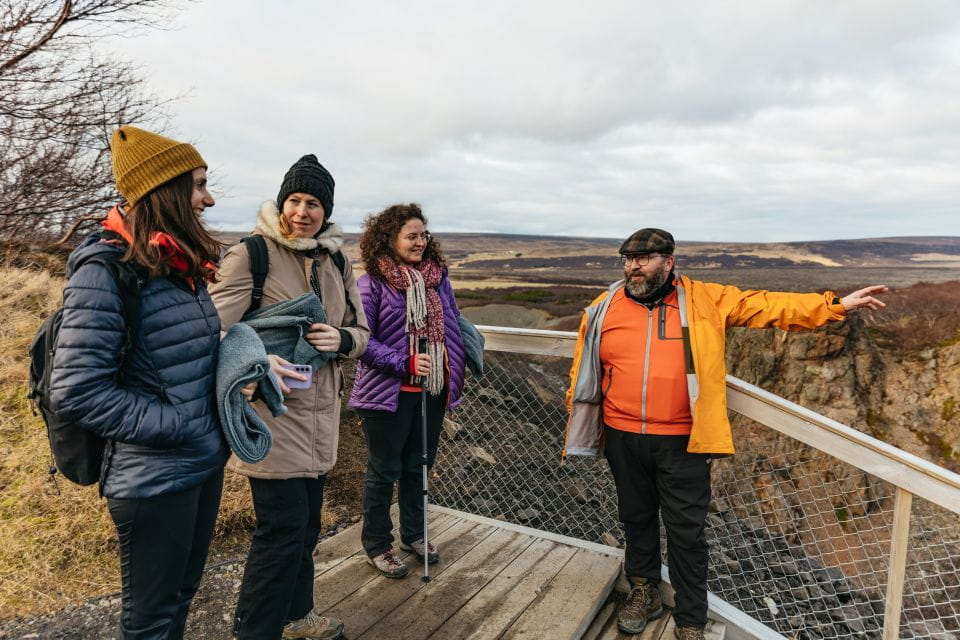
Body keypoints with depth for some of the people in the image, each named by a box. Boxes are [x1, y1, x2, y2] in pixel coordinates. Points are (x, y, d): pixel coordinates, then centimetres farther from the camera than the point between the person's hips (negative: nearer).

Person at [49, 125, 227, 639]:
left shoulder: (181, 265, 5)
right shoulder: (106, 270, -19)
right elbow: (76, 391, -22)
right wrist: (178, 427, -19)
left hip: (206, 463, 8)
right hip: (155, 478, -7)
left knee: (182, 597, 24)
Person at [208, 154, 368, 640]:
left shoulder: (336, 262, 9)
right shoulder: (251, 254, -10)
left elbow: (361, 331, 13)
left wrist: (341, 339, -10)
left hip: (320, 411, 7)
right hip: (272, 410, -6)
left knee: (306, 522, 18)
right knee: (283, 527, -4)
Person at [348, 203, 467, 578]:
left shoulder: (437, 278, 5)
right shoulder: (372, 283, -11)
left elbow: (454, 326, 11)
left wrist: (454, 375, 5)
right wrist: (405, 363, -21)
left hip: (432, 391, 5)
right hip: (388, 392, -5)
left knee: (417, 466, 19)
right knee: (383, 471, 9)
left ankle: (414, 534, 37)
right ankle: (377, 545, 26)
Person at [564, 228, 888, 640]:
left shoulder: (705, 300, -2)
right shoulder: (604, 309, 2)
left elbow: (766, 306, -1)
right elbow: (584, 372, 8)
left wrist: (835, 305, -4)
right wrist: (578, 425, 11)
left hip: (682, 442, -2)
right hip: (622, 439, 2)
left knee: (686, 532, 7)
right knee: (636, 518, 18)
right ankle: (644, 593, 41)